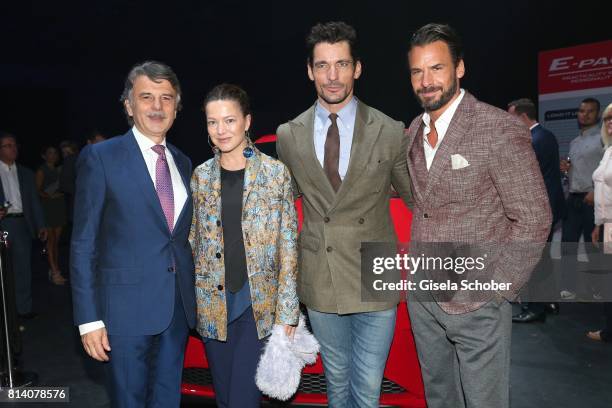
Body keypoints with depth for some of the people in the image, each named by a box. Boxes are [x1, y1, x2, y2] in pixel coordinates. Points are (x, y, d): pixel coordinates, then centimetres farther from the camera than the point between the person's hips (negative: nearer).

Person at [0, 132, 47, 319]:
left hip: (22, 223, 3)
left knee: (23, 268, 6)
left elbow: (34, 201, 13)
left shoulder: (26, 173, 14)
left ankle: (24, 309, 14)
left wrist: (40, 225, 6)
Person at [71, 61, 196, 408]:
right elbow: (83, 245, -7)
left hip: (178, 309, 5)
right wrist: (89, 318, -11)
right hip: (126, 310, -5)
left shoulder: (183, 162, 10)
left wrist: (192, 298, 10)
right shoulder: (100, 157, -6)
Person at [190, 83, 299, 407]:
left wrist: (287, 311, -7)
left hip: (259, 304, -3)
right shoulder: (201, 176, 4)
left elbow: (288, 247, -4)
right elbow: (193, 241, 9)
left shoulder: (276, 172, -4)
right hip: (212, 304, 3)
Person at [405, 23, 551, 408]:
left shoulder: (501, 129, -15)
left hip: (475, 304, -5)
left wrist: (491, 292, -14)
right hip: (422, 297, 6)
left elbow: (533, 220, -14)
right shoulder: (414, 131, 5)